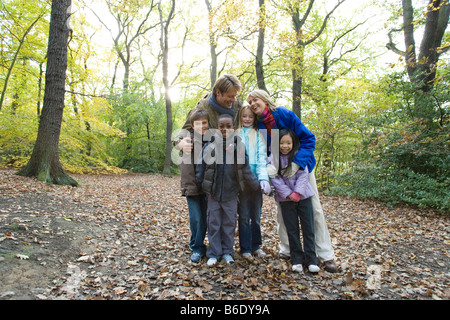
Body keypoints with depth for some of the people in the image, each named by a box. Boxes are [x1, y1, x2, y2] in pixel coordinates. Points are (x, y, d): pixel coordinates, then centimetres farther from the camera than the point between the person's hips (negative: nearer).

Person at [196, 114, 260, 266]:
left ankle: (227, 252, 27)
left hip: (231, 193, 0)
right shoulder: (209, 146, -4)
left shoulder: (239, 147, -4)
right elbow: (200, 168, 2)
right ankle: (213, 253, 22)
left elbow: (246, 170, 1)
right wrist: (199, 185, 1)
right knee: (213, 223, 9)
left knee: (229, 223, 11)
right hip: (213, 193, 0)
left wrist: (257, 185, 2)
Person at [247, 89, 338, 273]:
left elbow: (308, 138, -18)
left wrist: (297, 163, -29)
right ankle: (286, 250, 20)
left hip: (301, 165, -3)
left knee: (314, 209, -2)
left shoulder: (285, 114, -18)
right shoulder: (258, 127, -6)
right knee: (281, 210, 3)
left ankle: (326, 256, 6)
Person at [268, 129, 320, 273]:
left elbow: (304, 174, -6)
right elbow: (275, 178, -8)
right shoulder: (273, 158, -2)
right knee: (292, 230, 7)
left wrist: (298, 192, -17)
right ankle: (297, 259, 18)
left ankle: (311, 260, 14)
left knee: (308, 228, 3)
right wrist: (288, 194, -15)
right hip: (286, 198, 0)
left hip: (303, 196, 0)